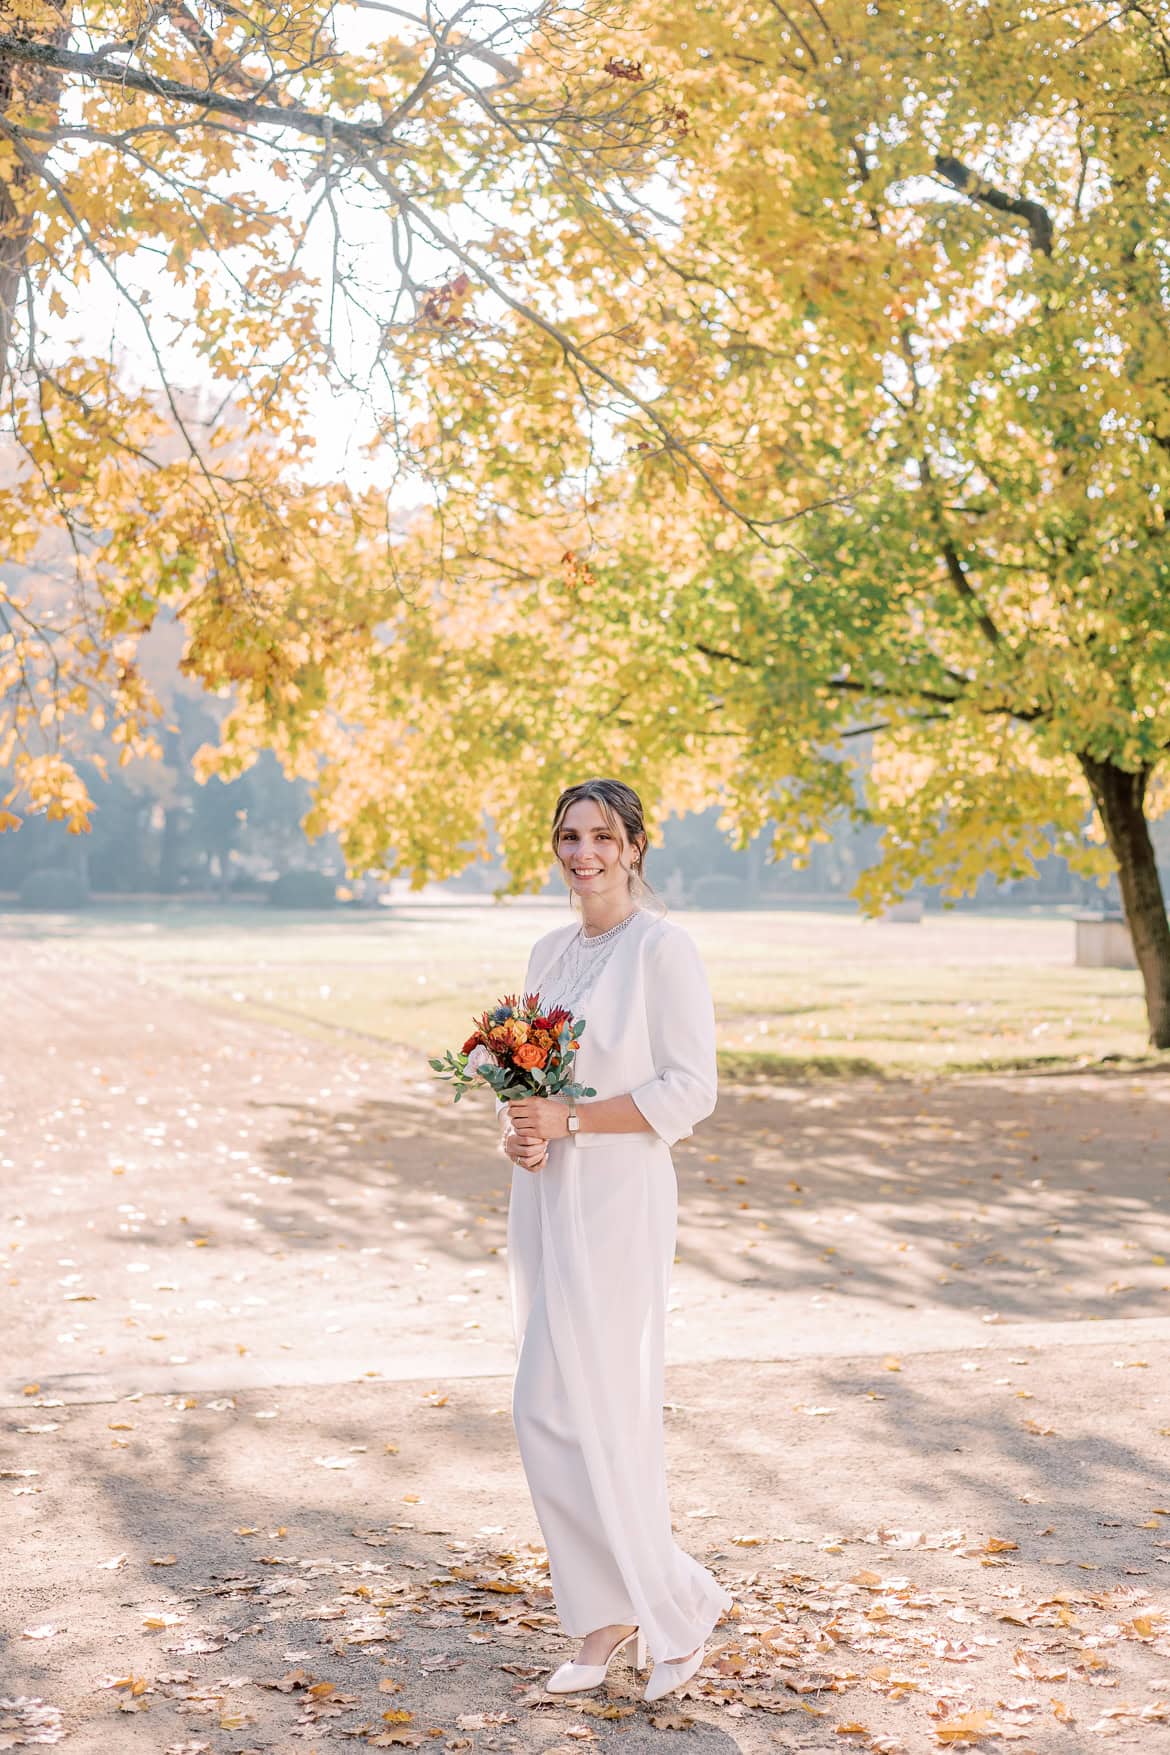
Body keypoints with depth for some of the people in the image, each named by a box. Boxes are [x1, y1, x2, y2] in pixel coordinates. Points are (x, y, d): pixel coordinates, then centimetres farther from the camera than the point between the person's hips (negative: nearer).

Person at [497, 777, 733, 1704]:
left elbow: (690, 1089, -14)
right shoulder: (549, 952, 13)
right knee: (577, 1415, 10)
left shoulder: (664, 948, -9)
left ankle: (679, 1600, 7)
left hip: (617, 1201, -7)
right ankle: (606, 1622, 19)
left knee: (562, 1410, -9)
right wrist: (518, 1126, -2)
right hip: (545, 1197, 8)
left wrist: (569, 1120, -18)